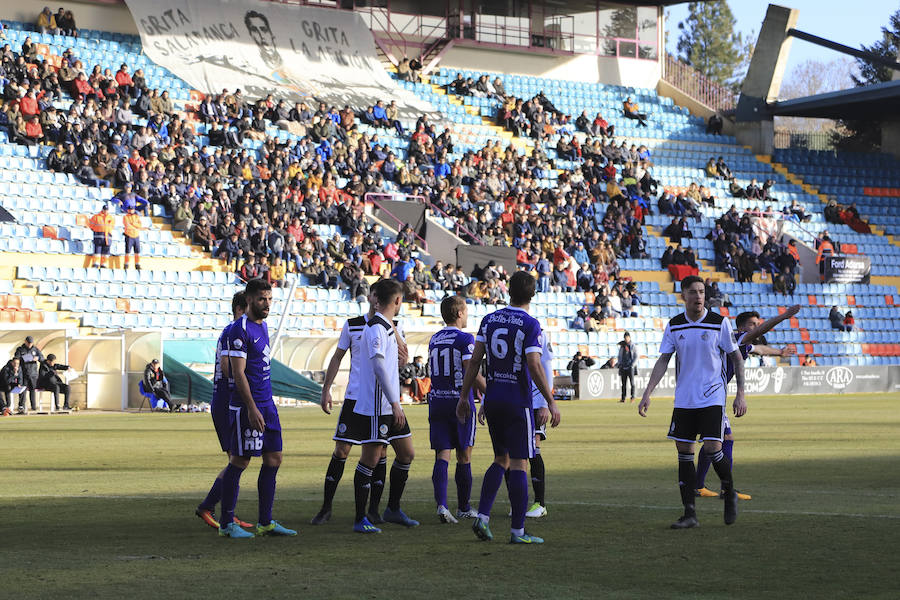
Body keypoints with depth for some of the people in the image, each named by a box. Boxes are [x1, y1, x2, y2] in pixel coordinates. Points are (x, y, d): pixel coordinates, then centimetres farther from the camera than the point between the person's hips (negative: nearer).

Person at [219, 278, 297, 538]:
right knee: (239, 461, -4)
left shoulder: (262, 325, 15)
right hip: (246, 406, -9)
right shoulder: (239, 330, -13)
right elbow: (238, 372, -17)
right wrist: (252, 408, -22)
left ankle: (265, 522, 14)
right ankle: (227, 524, 3)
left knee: (273, 460, 8)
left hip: (266, 403, 9)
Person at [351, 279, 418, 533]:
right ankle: (360, 520, 0)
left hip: (390, 406, 10)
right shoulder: (375, 328, -16)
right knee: (370, 460, -5)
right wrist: (394, 403, -23)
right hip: (375, 406, -10)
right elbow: (378, 367, -22)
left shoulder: (387, 327, 16)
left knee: (406, 453, 12)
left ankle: (393, 509, 24)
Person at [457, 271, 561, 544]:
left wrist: (464, 396, 13)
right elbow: (534, 366, -17)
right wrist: (551, 402, -13)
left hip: (492, 399, 6)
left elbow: (475, 360, 7)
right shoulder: (530, 324, -10)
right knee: (518, 464, -1)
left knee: (501, 459, 17)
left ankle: (482, 516, 5)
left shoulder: (489, 320, 6)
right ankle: (517, 530, 0)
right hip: (518, 401, -6)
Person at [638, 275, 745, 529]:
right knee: (684, 453, 1)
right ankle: (689, 513, 7)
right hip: (684, 400, 4)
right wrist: (647, 394, -7)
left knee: (713, 448, -13)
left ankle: (730, 495, 15)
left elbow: (736, 358, 2)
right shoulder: (674, 325, 3)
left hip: (712, 398, -3)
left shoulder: (719, 323, -5)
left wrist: (740, 394, -3)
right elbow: (663, 361, 4)